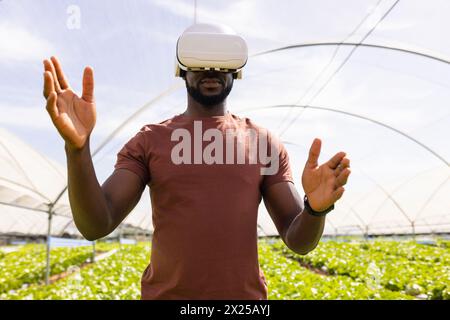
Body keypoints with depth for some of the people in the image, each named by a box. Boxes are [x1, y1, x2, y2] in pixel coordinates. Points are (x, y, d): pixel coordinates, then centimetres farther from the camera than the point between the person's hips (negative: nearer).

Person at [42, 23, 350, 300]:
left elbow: (299, 241, -1)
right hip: (166, 293, 0)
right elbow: (95, 226, -11)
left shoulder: (264, 142, 1)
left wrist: (316, 207, -24)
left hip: (245, 294, 1)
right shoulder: (149, 141, 0)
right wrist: (78, 145, -26)